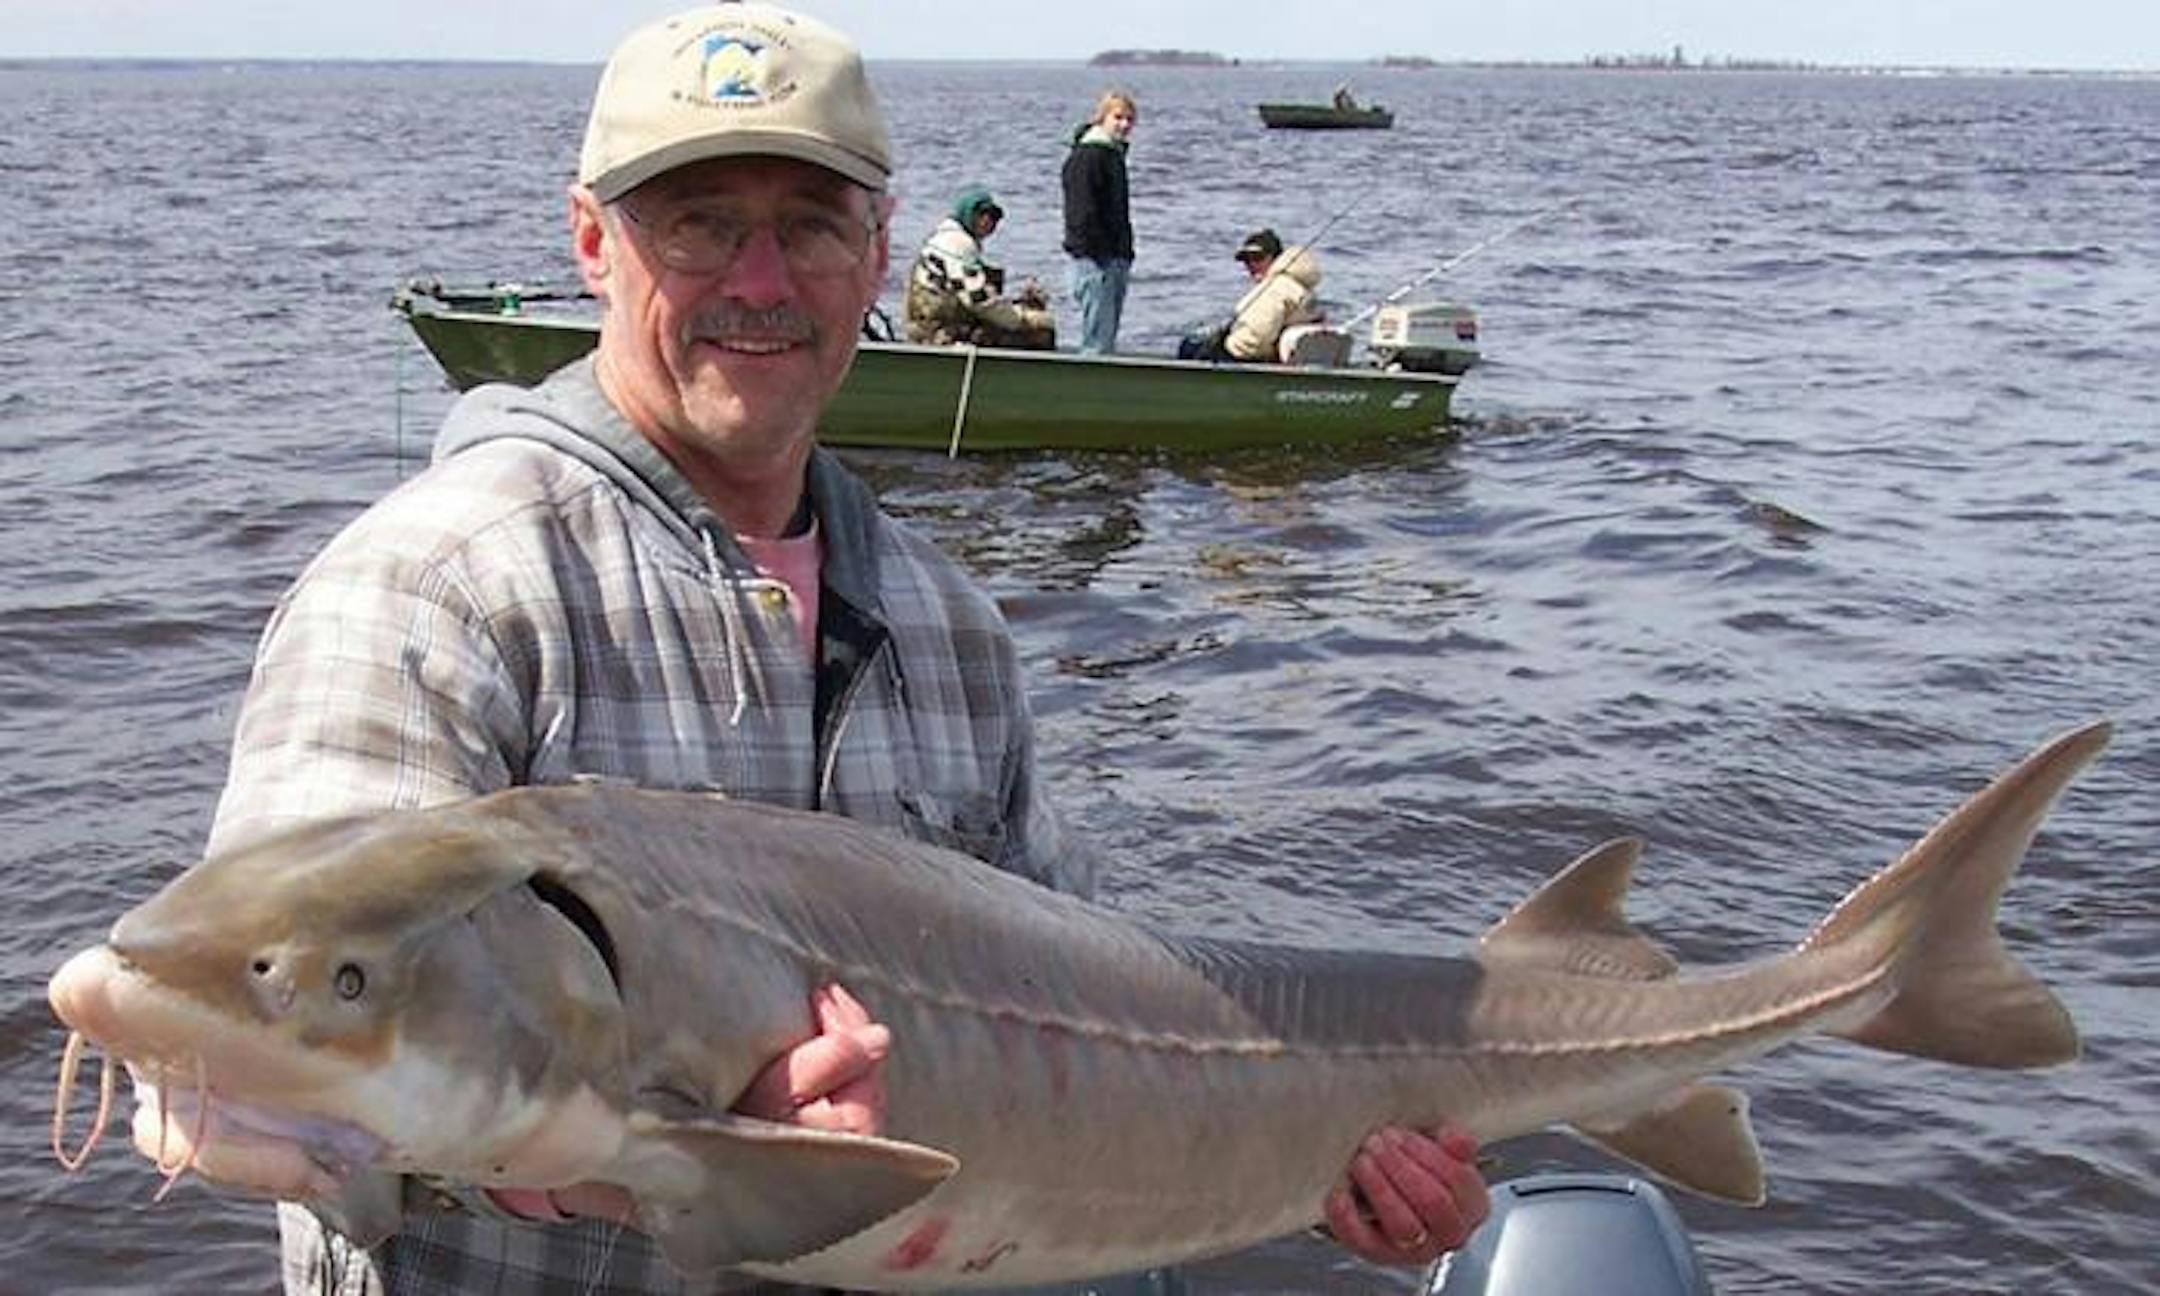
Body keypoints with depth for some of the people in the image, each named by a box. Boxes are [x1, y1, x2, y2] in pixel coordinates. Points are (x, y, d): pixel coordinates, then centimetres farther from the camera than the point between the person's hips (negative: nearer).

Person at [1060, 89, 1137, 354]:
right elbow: (1082, 213, -18)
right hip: (1095, 261, -10)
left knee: (1107, 339, 12)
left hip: (1116, 260, 10)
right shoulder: (1087, 156, -12)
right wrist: (1097, 255, -22)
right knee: (1097, 342, -10)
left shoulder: (1115, 154, 19)